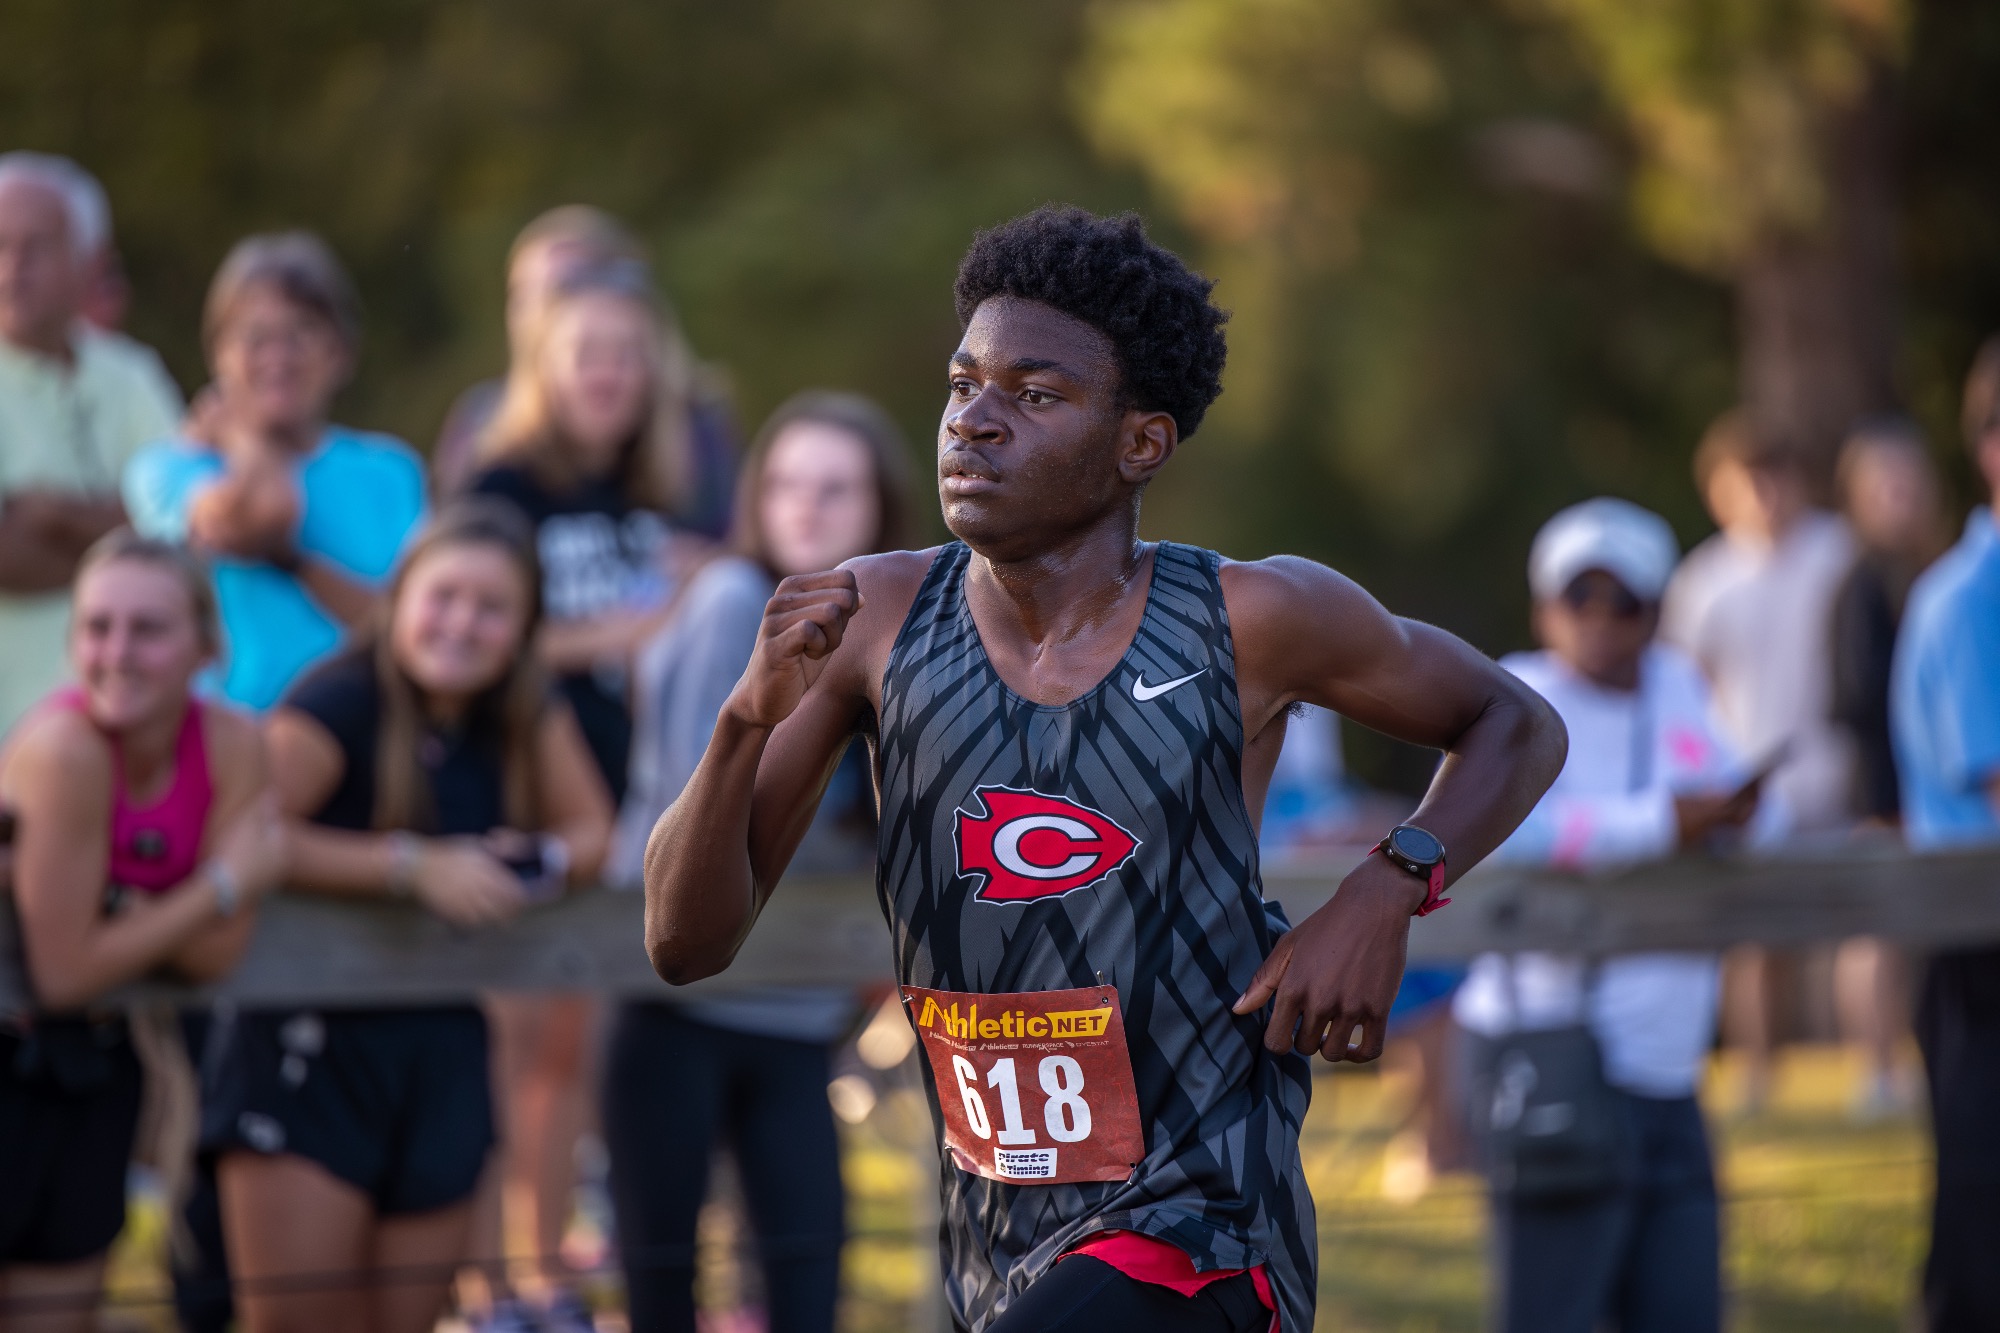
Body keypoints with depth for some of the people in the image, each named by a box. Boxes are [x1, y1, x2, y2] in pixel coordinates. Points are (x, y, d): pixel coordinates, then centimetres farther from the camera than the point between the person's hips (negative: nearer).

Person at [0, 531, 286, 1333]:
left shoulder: (233, 748, -8)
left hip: (93, 1066, 6)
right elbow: (65, 972, -23)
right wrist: (224, 885, -15)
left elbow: (215, 955, -11)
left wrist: (117, 908, -27)